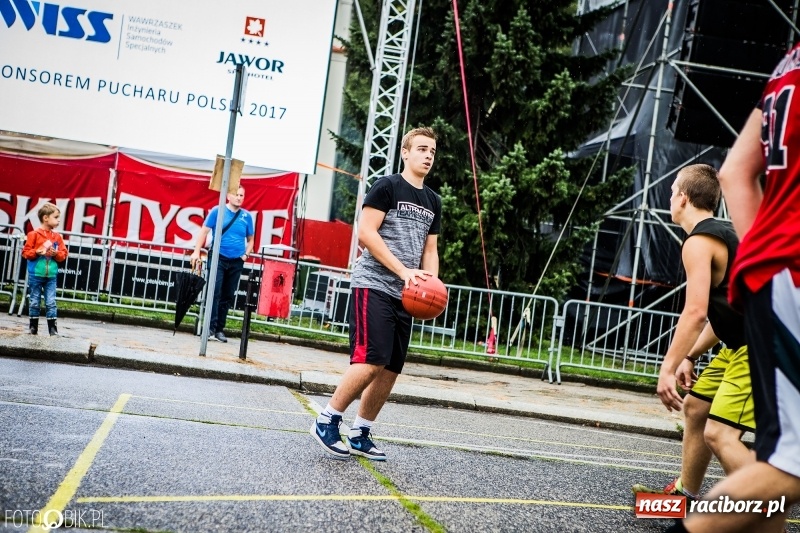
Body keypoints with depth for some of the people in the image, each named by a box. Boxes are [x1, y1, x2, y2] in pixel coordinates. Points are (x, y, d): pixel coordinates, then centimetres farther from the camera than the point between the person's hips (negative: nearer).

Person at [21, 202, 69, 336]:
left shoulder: (57, 237, 5)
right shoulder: (34, 234, -6)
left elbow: (64, 254, 8)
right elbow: (26, 252, -6)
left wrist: (56, 253, -12)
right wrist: (37, 252, -21)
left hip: (51, 275, 3)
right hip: (35, 275, -3)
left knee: (51, 303, 1)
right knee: (34, 302, 7)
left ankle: (53, 328, 4)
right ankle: (33, 327, 17)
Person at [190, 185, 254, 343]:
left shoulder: (247, 216, 6)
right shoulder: (217, 211, -2)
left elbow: (250, 240, 17)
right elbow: (204, 231, -1)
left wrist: (246, 254, 2)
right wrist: (196, 251, -8)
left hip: (236, 262, 3)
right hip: (218, 258, -3)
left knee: (228, 296, 7)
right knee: (215, 293, -10)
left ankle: (219, 329, 15)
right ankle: (211, 327, -11)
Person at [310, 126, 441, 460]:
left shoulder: (433, 201, 18)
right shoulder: (387, 186, -4)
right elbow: (365, 232, -13)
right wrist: (403, 270, -19)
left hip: (404, 294, 8)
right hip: (373, 286, -7)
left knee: (391, 369, 6)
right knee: (371, 361, -17)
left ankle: (360, 435, 17)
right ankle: (327, 422, -2)